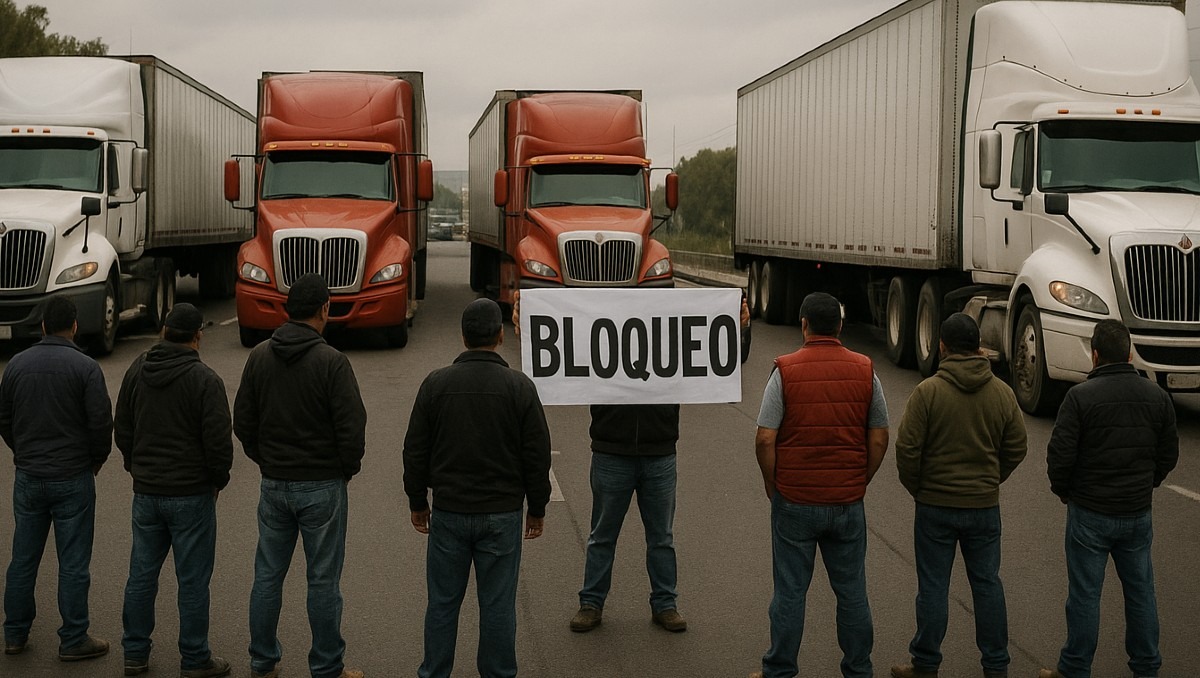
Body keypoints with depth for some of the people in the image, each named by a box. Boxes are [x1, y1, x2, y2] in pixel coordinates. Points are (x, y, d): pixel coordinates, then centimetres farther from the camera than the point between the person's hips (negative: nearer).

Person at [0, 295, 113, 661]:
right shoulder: (85, 367, -12)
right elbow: (101, 422, -13)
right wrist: (97, 459, 4)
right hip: (73, 479, -4)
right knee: (73, 564, 3)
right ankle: (73, 641, 9)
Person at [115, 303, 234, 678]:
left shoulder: (136, 371, 4)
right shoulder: (204, 379, -15)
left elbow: (122, 431, 11)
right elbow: (219, 440, -16)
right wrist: (218, 479, 1)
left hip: (145, 492, 6)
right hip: (192, 493, -5)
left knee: (141, 576, 13)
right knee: (192, 580, 2)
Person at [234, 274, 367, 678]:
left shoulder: (260, 357, 1)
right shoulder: (331, 362, -15)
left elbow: (243, 421, 5)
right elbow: (352, 428, -16)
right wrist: (348, 469, 2)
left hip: (273, 484, 5)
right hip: (322, 485, -5)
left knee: (268, 576, 13)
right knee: (323, 581, 4)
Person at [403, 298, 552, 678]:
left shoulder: (436, 384, -3)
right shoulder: (519, 387, -7)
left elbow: (415, 451, 2)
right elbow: (538, 454, -4)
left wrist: (418, 502, 14)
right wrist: (537, 508, 8)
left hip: (448, 513, 1)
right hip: (502, 516, -1)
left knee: (443, 603, 11)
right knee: (497, 604, 7)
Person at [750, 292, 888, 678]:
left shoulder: (786, 371, -9)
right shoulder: (865, 371, -1)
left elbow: (765, 439, -12)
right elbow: (879, 439, 3)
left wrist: (772, 486, 2)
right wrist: (860, 482, 14)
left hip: (795, 501, -2)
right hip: (848, 502, 2)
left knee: (790, 591, 7)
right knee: (851, 591, 12)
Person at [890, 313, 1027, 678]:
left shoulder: (928, 391, -12)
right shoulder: (1002, 392, -1)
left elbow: (907, 448, -13)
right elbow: (1016, 448, 5)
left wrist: (916, 488, 3)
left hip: (935, 506, -3)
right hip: (985, 504, 3)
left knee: (933, 587, 5)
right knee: (987, 583, 12)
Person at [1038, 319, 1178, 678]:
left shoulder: (1080, 396, -16)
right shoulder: (1156, 396, -1)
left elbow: (1060, 455, -15)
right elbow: (1169, 454, 7)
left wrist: (1062, 490, 3)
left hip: (1090, 513, -4)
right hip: (1139, 513, 4)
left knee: (1085, 594, 4)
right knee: (1140, 590, 16)